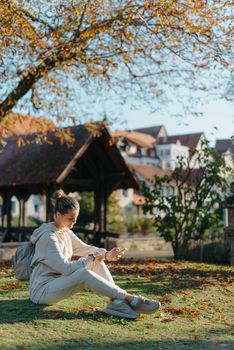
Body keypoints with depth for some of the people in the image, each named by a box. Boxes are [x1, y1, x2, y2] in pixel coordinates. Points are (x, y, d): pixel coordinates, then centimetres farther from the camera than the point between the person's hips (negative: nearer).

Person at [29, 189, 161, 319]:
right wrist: (92, 258, -18)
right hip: (42, 290, -9)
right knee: (84, 273, -33)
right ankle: (128, 298, -27)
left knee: (96, 261, -6)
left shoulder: (65, 231, 7)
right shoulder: (48, 237, -20)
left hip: (58, 283, 9)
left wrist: (106, 254, -7)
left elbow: (84, 248, 10)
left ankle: (116, 301, -20)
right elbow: (65, 267, -26)